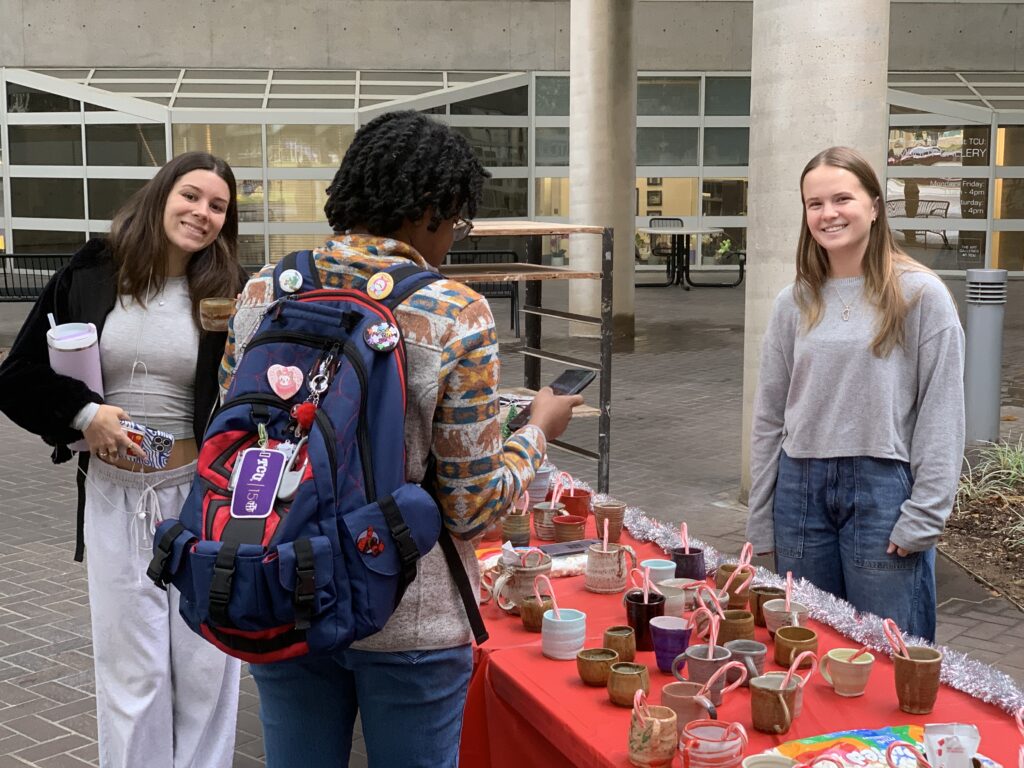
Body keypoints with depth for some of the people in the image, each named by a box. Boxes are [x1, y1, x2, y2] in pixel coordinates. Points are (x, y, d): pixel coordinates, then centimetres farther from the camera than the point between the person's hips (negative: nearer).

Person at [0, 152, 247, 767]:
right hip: (114, 497, 1)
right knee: (131, 672, 9)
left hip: (202, 493, -1)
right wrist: (84, 414, -9)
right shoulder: (90, 275, -1)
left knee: (205, 665, 8)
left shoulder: (231, 293, -3)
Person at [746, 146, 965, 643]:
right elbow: (769, 418, 10)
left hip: (883, 487, -4)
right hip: (801, 488, 4)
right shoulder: (794, 303, 8)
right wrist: (761, 524, 8)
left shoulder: (920, 295, -4)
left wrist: (923, 516, -11)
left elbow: (941, 415, -5)